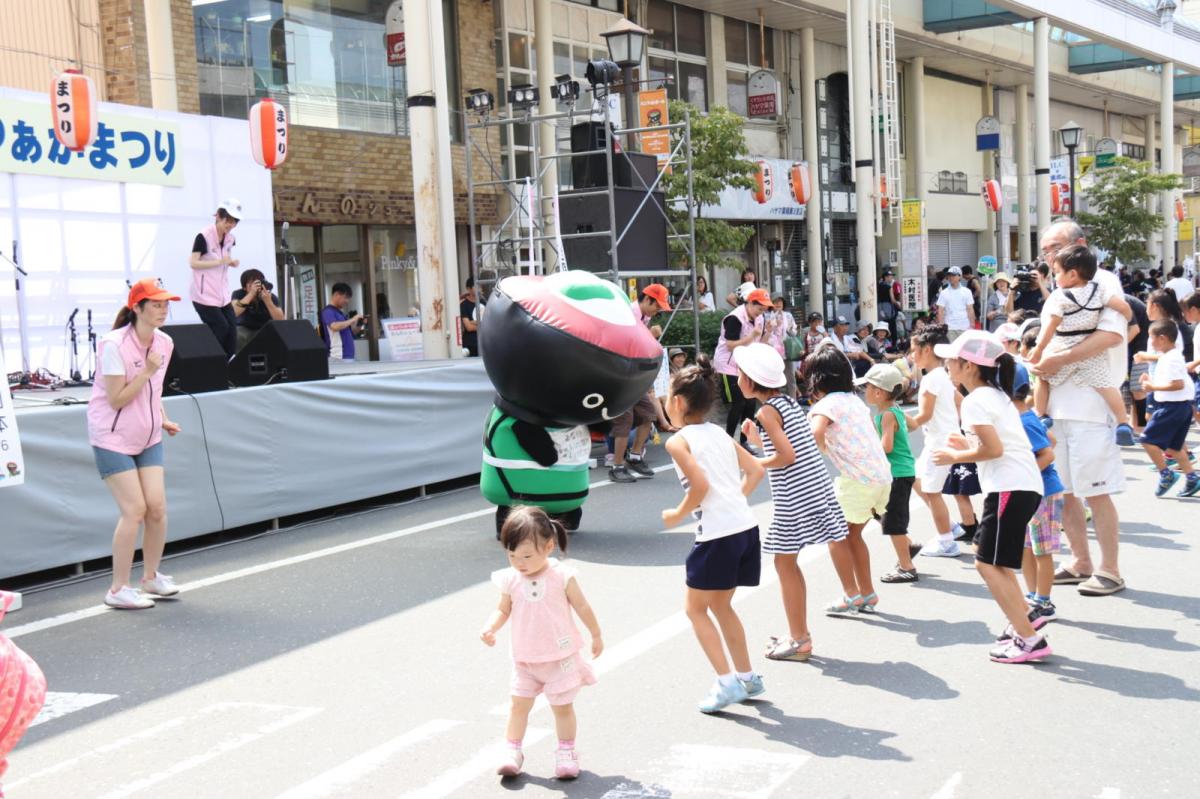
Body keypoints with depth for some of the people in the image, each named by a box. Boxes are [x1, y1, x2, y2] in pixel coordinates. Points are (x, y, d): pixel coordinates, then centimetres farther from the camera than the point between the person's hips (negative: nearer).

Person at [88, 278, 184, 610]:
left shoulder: (164, 343, 1)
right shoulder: (114, 345, -20)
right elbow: (116, 399, -20)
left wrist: (163, 420, 3)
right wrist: (146, 372, -26)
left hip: (148, 438, 6)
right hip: (112, 438, -6)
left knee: (157, 507, 0)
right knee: (134, 509, -11)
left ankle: (151, 577, 20)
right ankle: (118, 590, 2)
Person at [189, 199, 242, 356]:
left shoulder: (230, 239, 7)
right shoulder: (203, 236, -15)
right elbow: (193, 263, -18)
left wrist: (231, 262, 0)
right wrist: (219, 261, -25)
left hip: (222, 295, 7)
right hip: (204, 295, -7)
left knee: (231, 328, 0)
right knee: (220, 329, -10)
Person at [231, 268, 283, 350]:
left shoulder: (271, 297, -14)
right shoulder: (239, 294, -15)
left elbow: (280, 320, -25)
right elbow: (233, 313, -35)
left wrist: (268, 301, -38)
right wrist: (251, 294, -40)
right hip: (245, 329, -1)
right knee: (235, 334, -33)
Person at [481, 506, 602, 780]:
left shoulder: (562, 576, -15)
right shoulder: (511, 580, -7)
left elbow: (582, 608, -3)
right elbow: (503, 609, 4)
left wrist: (596, 636, 7)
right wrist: (489, 627, -15)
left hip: (560, 657, -2)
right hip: (525, 660, 2)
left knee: (563, 706, 7)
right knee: (519, 704, 4)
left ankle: (566, 752, 21)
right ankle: (512, 751, 14)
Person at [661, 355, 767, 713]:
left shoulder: (678, 441, -5)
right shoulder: (719, 434, 16)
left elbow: (701, 485, -17)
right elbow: (756, 470, 13)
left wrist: (677, 515, -3)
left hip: (718, 534, -7)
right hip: (746, 526, 7)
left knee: (695, 608, 8)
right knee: (720, 605, 22)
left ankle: (726, 682, 0)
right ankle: (746, 677, 24)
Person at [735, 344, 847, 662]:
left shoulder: (766, 411, -13)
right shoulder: (789, 401, 12)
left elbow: (787, 456, -20)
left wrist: (754, 464, -7)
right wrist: (758, 440, 18)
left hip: (794, 494, -9)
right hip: (816, 486, 9)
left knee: (785, 563, 3)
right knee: (788, 563, 17)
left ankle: (800, 641, 9)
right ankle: (798, 634, 24)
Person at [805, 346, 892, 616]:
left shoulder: (826, 404, -7)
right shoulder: (855, 400, 17)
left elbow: (816, 433, -26)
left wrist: (822, 451, -6)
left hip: (858, 480, -8)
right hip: (883, 475, 8)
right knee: (852, 533, 21)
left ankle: (851, 596, 9)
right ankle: (867, 594, 23)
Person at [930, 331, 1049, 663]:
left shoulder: (974, 401, -10)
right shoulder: (996, 394, 20)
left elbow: (994, 449, -18)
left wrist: (955, 457, -6)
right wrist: (969, 445, 18)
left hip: (1011, 487, -10)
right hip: (1025, 485, 10)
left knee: (988, 564, -6)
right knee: (989, 557, 22)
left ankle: (1030, 640, -7)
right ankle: (1023, 616, 23)